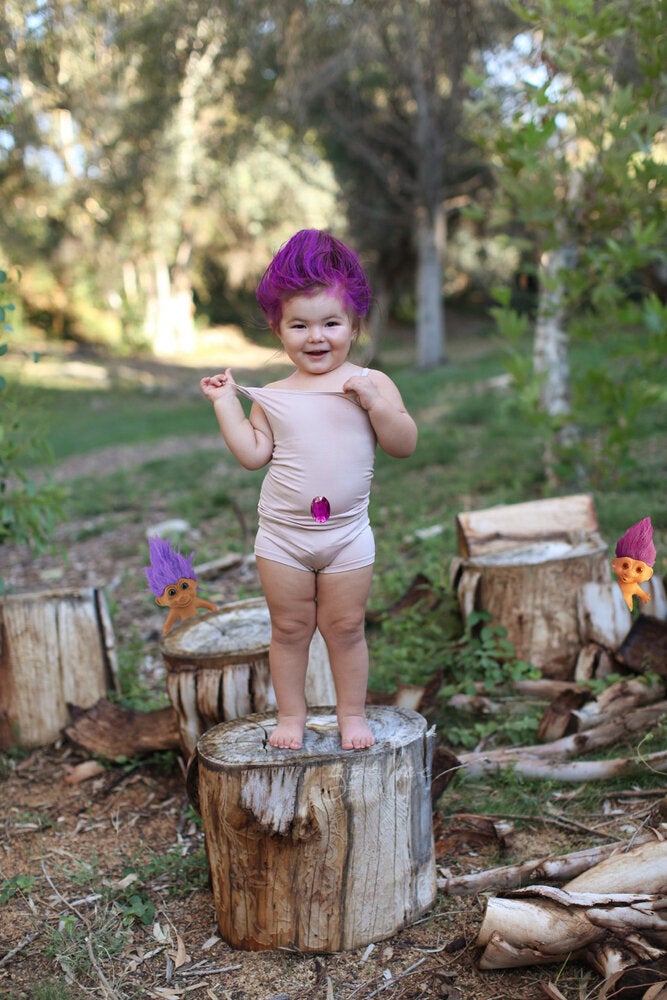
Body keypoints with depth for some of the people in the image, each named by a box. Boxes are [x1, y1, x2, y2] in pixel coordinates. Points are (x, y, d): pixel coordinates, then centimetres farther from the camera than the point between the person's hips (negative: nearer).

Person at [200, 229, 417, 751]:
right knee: (289, 628, 12)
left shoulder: (373, 384, -4)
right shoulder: (272, 396, 1)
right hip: (282, 534, 1)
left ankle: (352, 712, 27)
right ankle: (291, 713, 27)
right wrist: (227, 404, -3)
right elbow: (253, 453, -3)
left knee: (346, 628, 10)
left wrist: (375, 403, -22)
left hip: (347, 534, -1)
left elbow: (405, 445, -8)